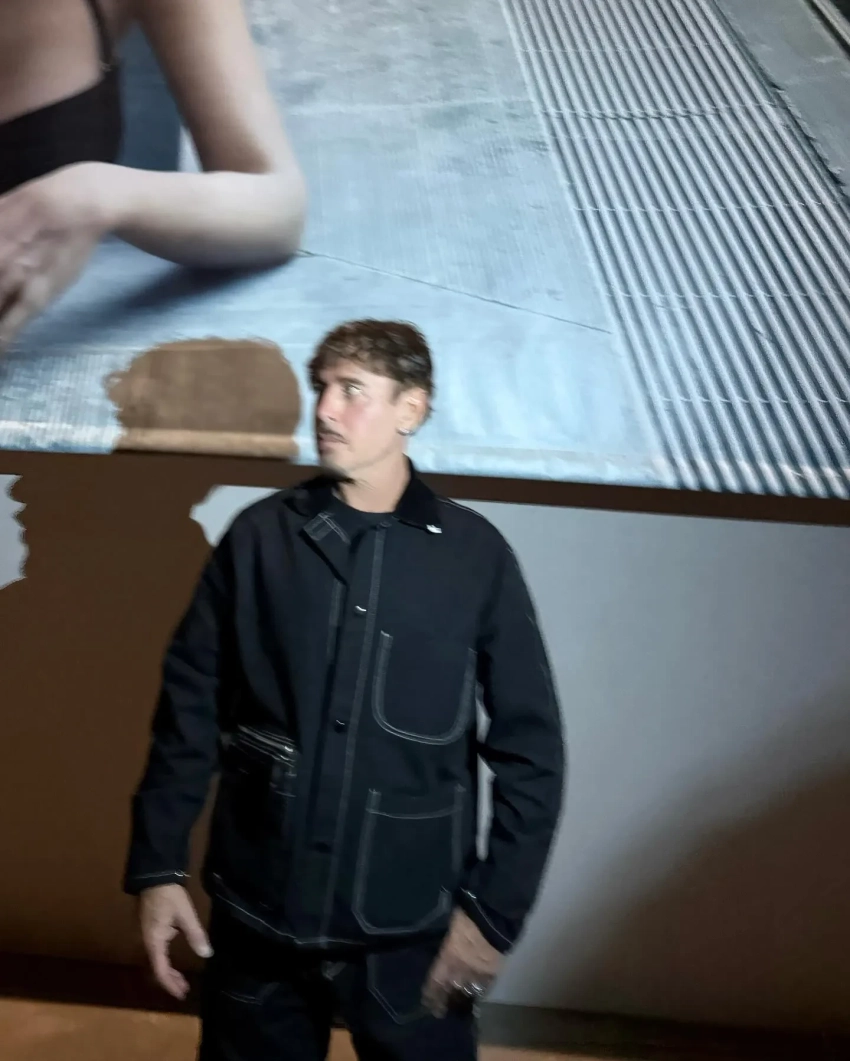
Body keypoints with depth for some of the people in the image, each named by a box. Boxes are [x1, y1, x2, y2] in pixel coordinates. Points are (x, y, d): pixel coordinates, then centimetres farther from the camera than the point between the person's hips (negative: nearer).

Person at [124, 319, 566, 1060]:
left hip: (410, 935, -1)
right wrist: (157, 867, -2)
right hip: (257, 923, 2)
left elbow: (530, 748, -2)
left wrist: (496, 910, -6)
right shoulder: (259, 537, -1)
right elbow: (190, 709, 3)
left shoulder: (475, 555, -4)